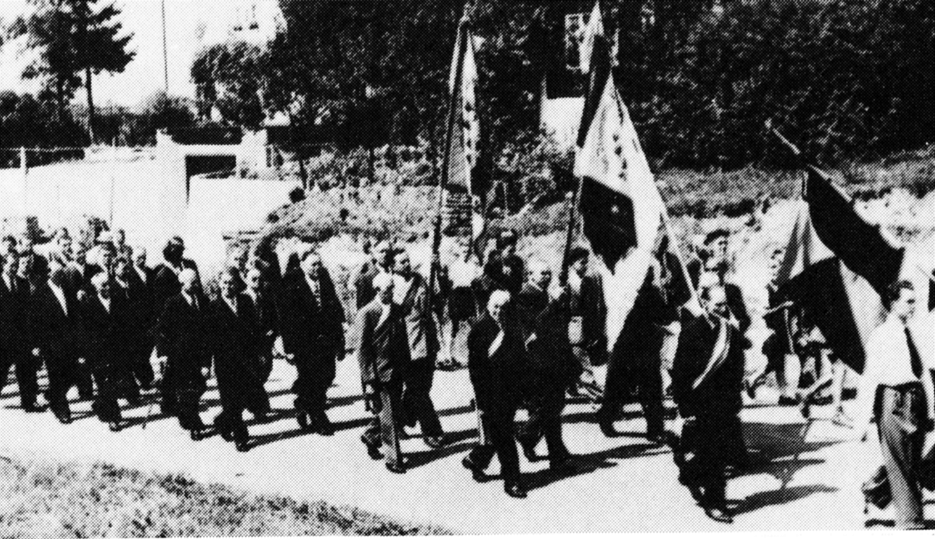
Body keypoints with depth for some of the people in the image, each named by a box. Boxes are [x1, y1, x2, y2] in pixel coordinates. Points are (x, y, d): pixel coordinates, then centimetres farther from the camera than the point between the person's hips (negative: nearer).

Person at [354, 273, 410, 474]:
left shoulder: (397, 310, 8)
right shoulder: (366, 314, -11)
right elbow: (362, 349, -12)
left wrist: (406, 367, 12)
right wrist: (369, 380, -14)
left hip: (397, 372, 6)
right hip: (379, 373, -6)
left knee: (395, 411, 13)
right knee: (388, 418, -2)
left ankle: (371, 437, 38)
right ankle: (393, 459, 11)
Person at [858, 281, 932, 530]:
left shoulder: (915, 334, 14)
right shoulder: (881, 335, -5)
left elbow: (925, 372, 16)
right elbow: (870, 376, -8)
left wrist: (930, 409, 12)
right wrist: (864, 417, -12)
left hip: (917, 402, 7)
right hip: (893, 403, -7)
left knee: (913, 464, 13)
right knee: (899, 465, -1)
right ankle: (910, 521, 5)